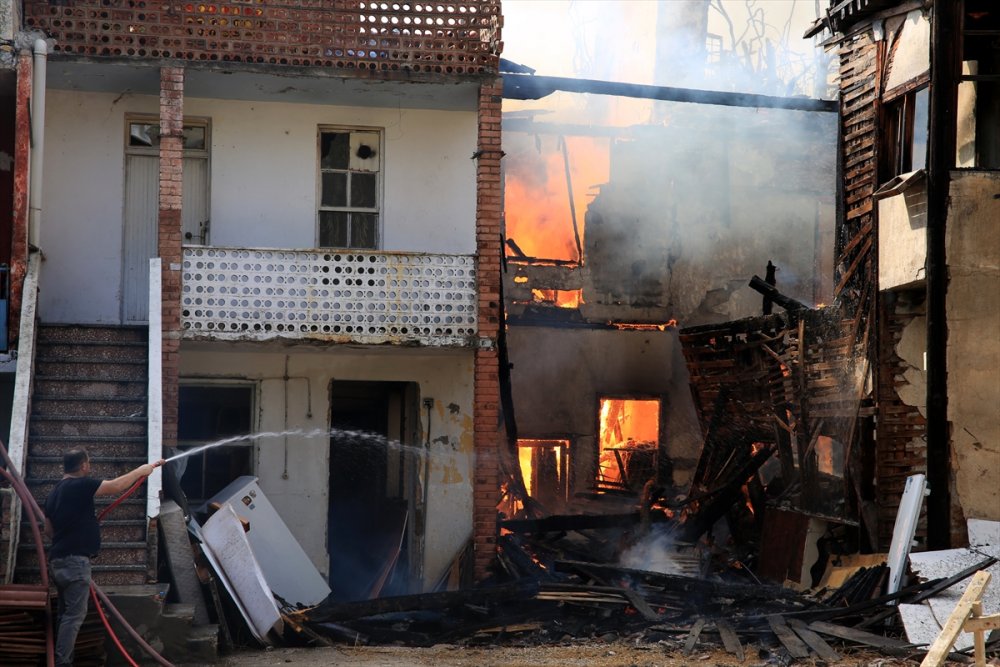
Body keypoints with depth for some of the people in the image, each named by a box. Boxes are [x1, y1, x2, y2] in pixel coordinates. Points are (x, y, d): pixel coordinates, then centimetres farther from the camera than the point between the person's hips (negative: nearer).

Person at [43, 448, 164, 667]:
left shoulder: (54, 492, 16)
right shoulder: (80, 485, -12)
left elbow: (49, 529, 23)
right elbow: (116, 486, -13)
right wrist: (141, 470, -1)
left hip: (59, 559, 9)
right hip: (75, 560, -9)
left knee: (67, 612, 14)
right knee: (75, 614, -9)